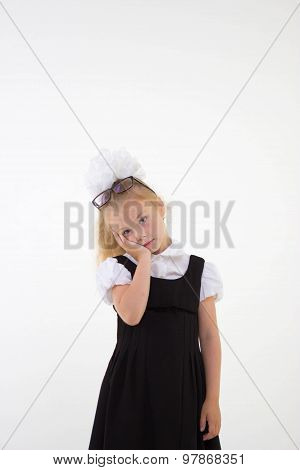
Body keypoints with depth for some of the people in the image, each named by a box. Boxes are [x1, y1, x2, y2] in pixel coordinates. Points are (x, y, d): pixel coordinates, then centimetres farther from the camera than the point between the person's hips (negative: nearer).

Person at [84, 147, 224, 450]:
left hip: (184, 388, 1)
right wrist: (144, 261, -11)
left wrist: (212, 399, 1)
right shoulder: (118, 268, -1)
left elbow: (209, 336, 3)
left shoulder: (198, 269, 3)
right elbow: (131, 315, -20)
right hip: (132, 386, -1)